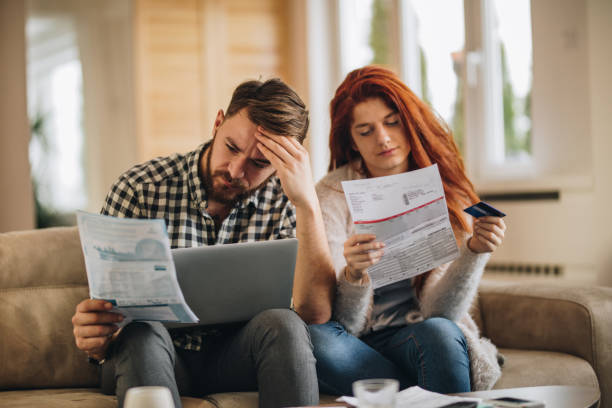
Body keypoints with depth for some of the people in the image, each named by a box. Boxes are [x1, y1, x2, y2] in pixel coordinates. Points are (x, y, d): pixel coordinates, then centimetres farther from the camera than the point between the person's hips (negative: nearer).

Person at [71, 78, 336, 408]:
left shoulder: (282, 201, -5)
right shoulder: (139, 188, -8)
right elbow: (108, 306, -7)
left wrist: (307, 201, -26)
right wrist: (95, 340, -32)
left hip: (235, 356, 1)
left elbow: (316, 313, -18)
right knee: (142, 332, -34)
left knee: (283, 325, -30)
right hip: (154, 355, -1)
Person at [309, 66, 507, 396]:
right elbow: (344, 323, -13)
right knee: (313, 337, -33)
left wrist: (474, 252, -27)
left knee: (438, 332, -35)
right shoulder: (332, 195, -7)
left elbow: (436, 311, -11)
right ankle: (430, 395, -18)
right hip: (354, 346, 1)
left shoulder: (446, 194, -2)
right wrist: (353, 274, -34)